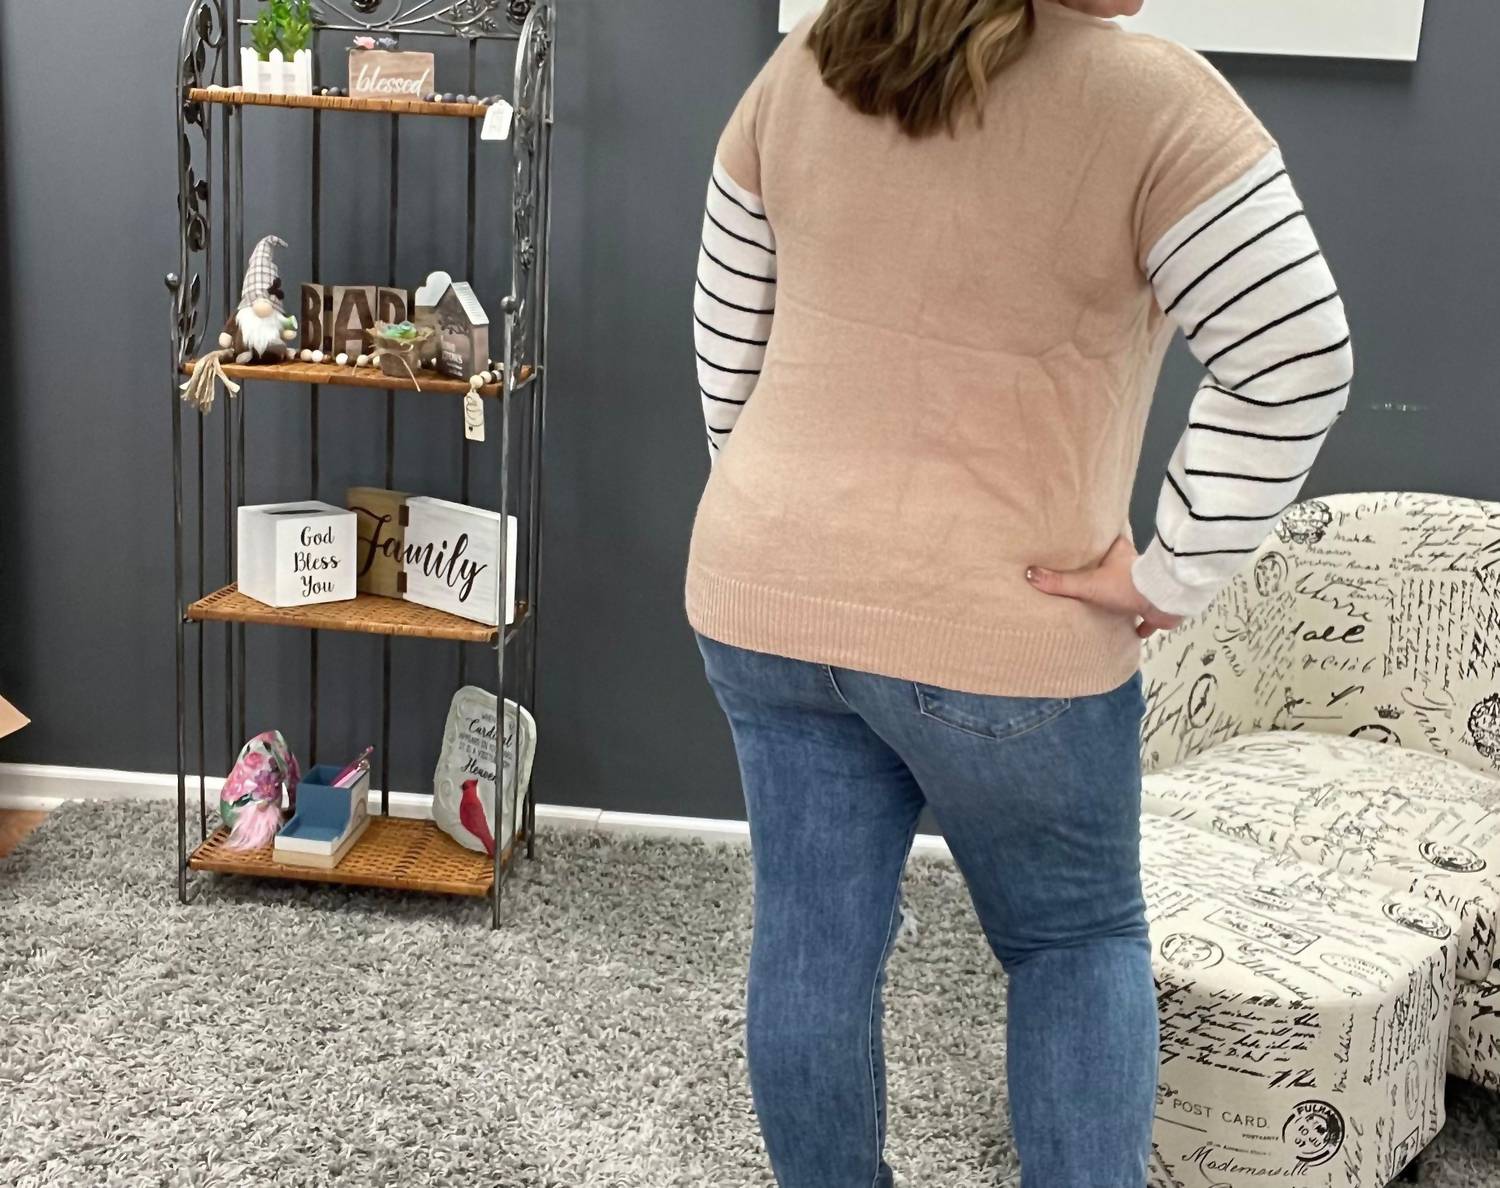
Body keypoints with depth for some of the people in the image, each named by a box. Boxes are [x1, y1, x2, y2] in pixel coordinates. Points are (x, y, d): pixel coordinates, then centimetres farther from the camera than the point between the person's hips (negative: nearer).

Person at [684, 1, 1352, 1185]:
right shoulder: (1154, 101, -13)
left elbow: (728, 333, 9)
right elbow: (1296, 364, -19)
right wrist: (1171, 580, -11)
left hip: (768, 594, 5)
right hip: (998, 630, -4)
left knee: (812, 938, 15)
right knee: (1079, 935, 18)